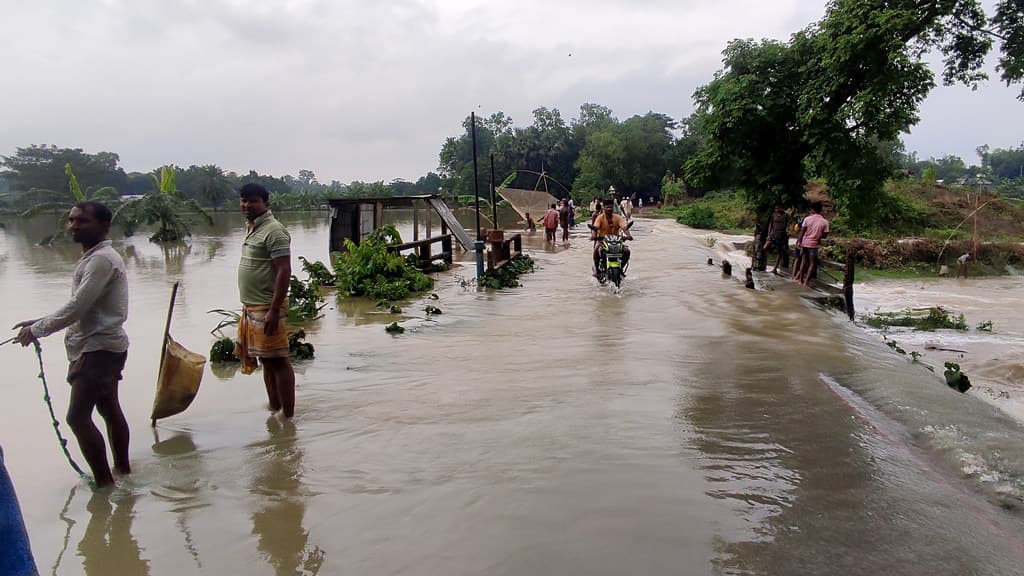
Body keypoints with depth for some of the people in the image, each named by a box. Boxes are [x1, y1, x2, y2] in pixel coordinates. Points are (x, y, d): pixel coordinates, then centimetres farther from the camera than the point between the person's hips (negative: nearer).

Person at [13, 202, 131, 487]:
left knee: (78, 416, -8)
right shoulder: (94, 257, 15)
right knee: (109, 408, 17)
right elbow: (80, 308, 18)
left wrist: (37, 330, -11)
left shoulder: (102, 259, -19)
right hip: (100, 346, 10)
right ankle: (123, 467, 29)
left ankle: (104, 481, -1)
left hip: (99, 348, -10)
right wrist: (40, 322, 10)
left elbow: (77, 307, -23)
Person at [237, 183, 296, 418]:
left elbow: (284, 271, -20)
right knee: (266, 361, 16)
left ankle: (288, 417, 4)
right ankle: (274, 410, 27)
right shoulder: (251, 228, 15)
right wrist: (248, 307, 21)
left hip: (267, 308, -9)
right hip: (250, 307, 9)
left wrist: (274, 310, -24)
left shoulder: (274, 231, -14)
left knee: (278, 361, -4)